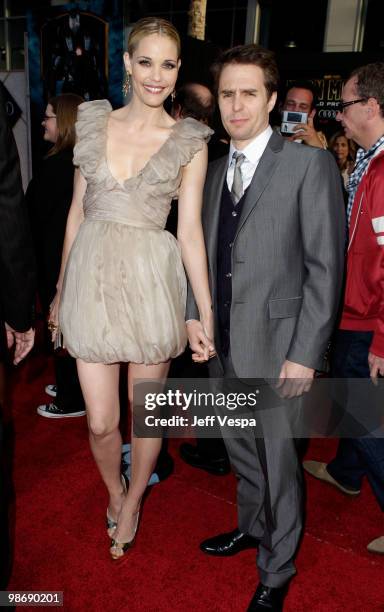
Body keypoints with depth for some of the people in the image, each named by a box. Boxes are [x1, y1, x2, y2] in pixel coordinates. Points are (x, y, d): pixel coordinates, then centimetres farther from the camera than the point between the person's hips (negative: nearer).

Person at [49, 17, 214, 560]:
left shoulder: (190, 142, 0)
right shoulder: (94, 122, 7)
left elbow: (190, 231, -2)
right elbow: (78, 210, 10)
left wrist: (207, 312, -6)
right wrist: (61, 287, 13)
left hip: (153, 282, -1)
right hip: (93, 277, 2)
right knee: (101, 422, 6)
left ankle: (132, 503, 40)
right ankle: (114, 492, 39)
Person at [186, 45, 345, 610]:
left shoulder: (309, 164, -8)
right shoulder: (215, 171, 11)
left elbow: (326, 266, -12)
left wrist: (305, 354, -15)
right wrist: (193, 315, 3)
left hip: (275, 344, -6)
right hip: (222, 342, 6)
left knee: (278, 458, 8)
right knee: (241, 450, 21)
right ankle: (252, 527, 47)